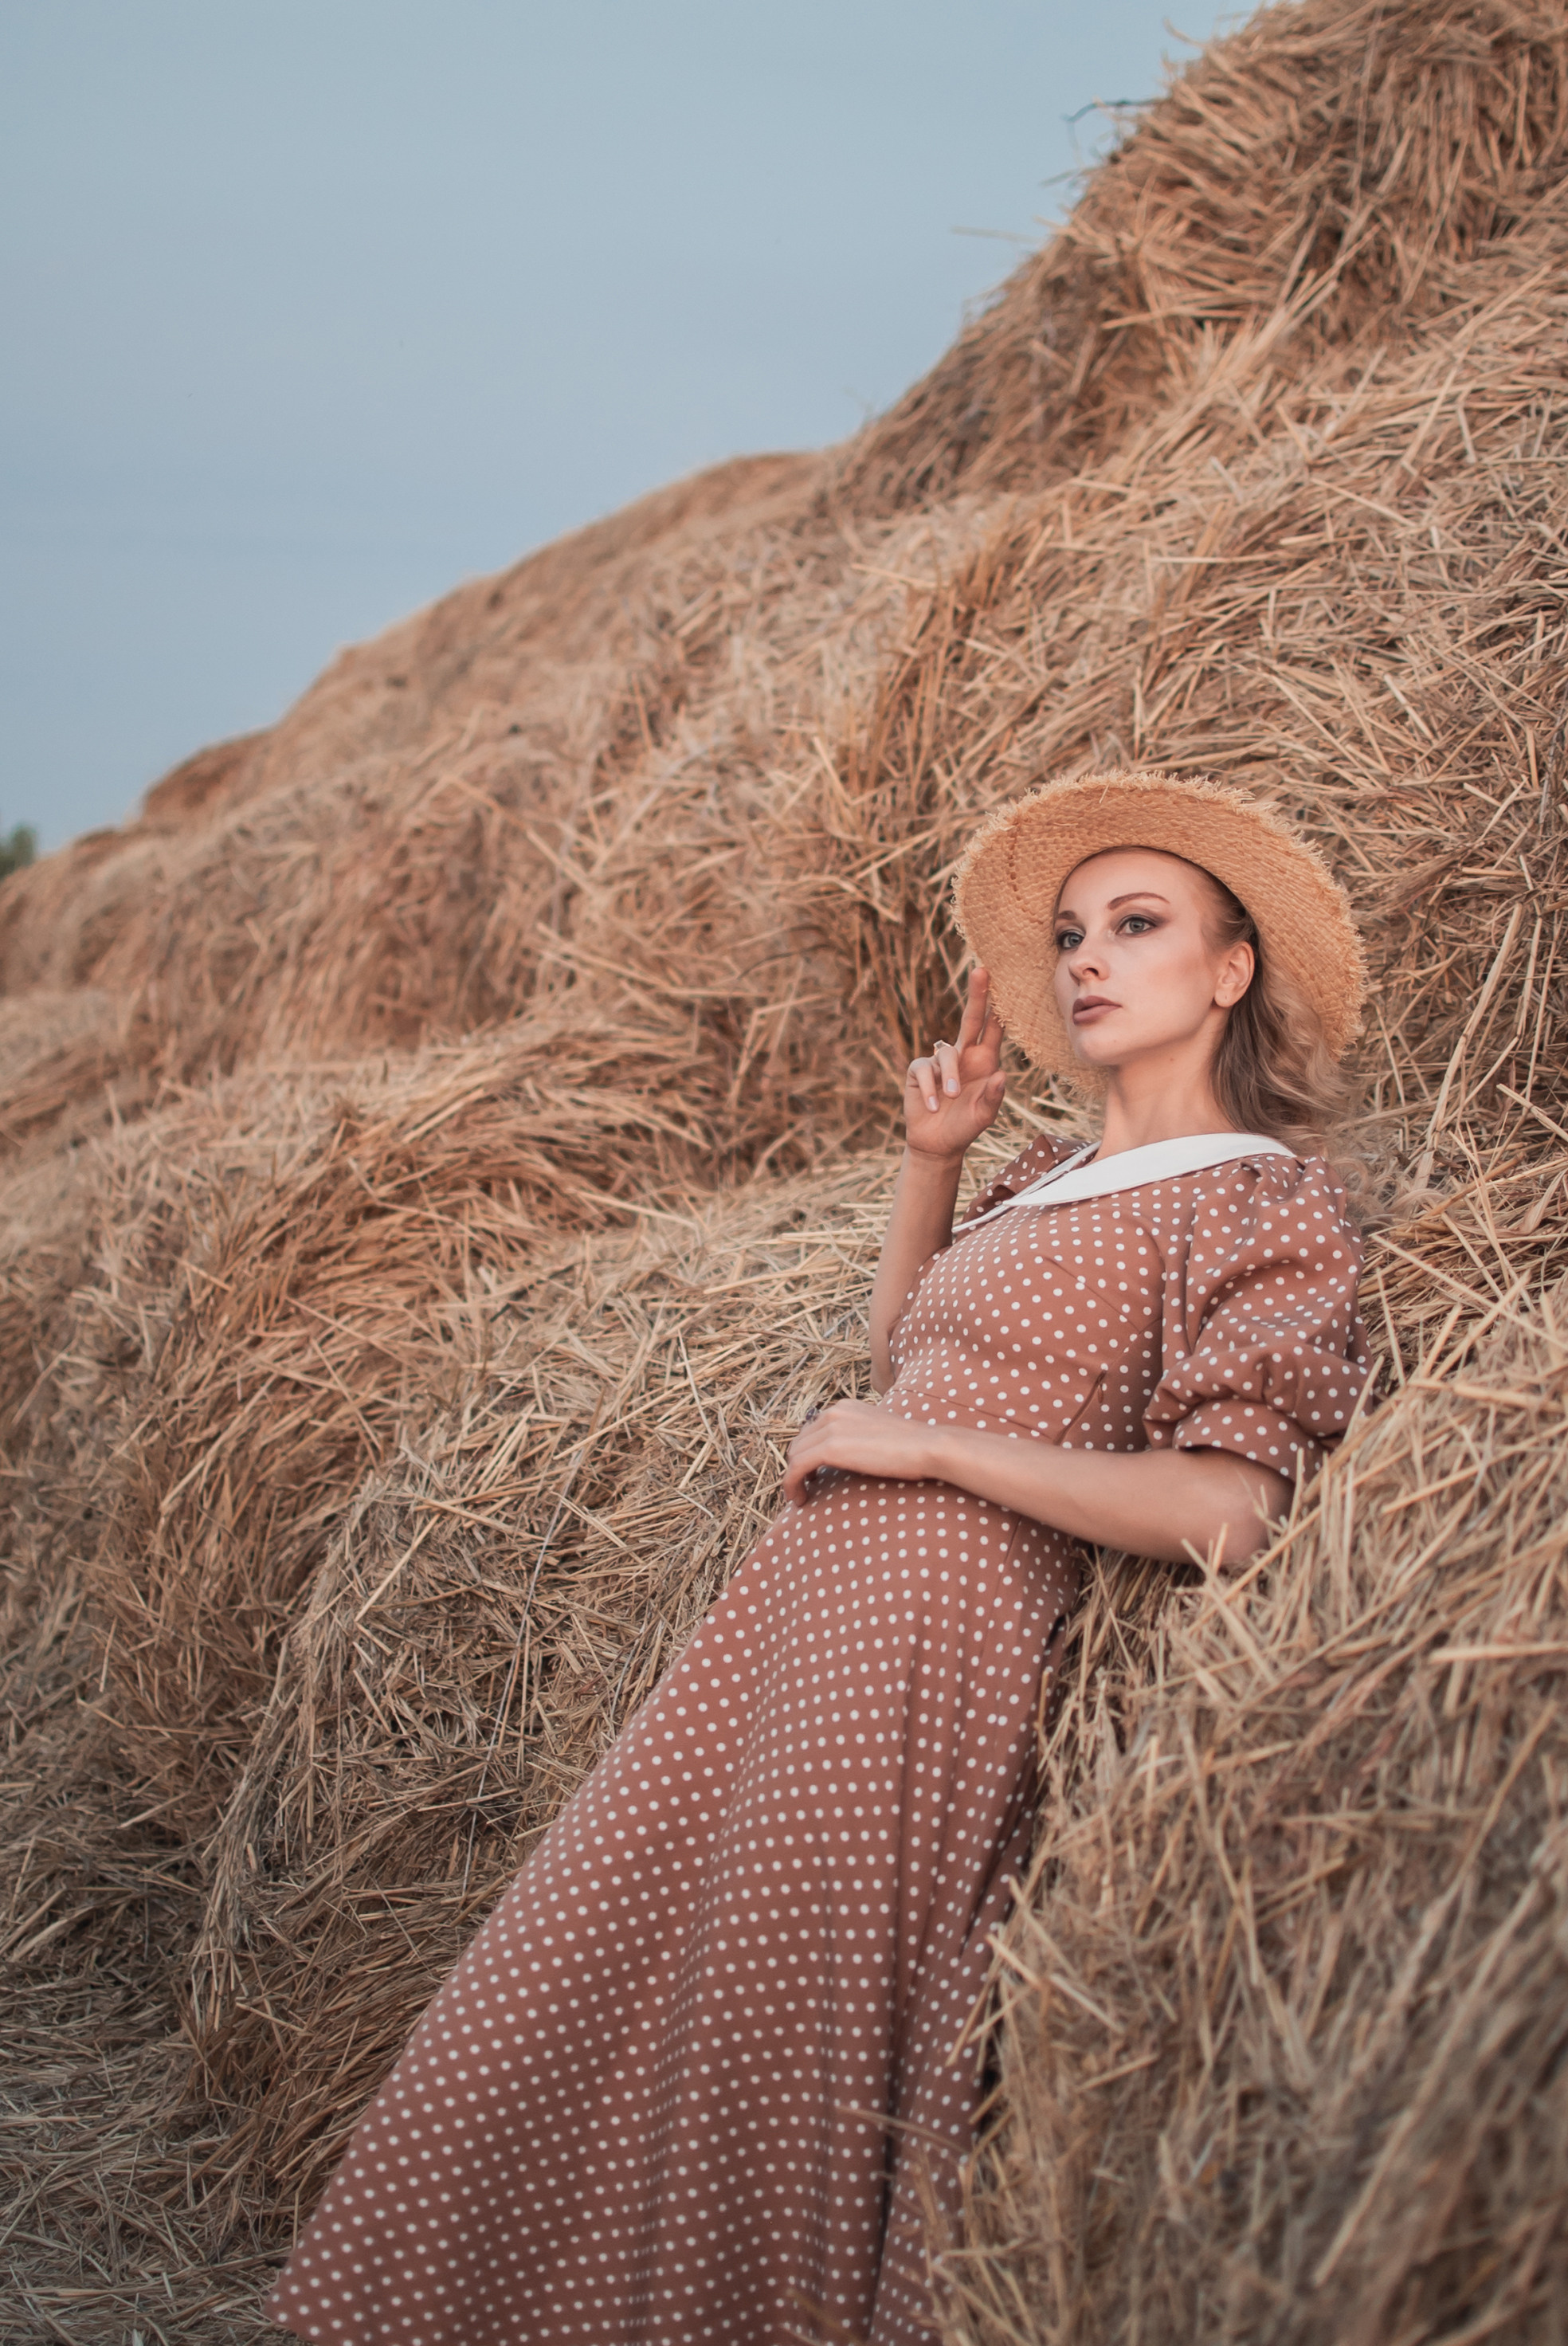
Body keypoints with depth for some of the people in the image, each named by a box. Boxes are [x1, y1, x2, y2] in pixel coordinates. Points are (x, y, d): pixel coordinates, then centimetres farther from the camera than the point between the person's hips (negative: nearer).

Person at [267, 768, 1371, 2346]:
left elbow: (1223, 1511, -18)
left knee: (776, 2035, -2)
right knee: (591, 1989, 10)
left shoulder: (1260, 1198, -6)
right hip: (802, 1601, 8)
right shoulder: (1052, 1182, 17)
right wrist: (931, 1157, 17)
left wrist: (925, 1444, -12)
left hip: (926, 1627, -8)